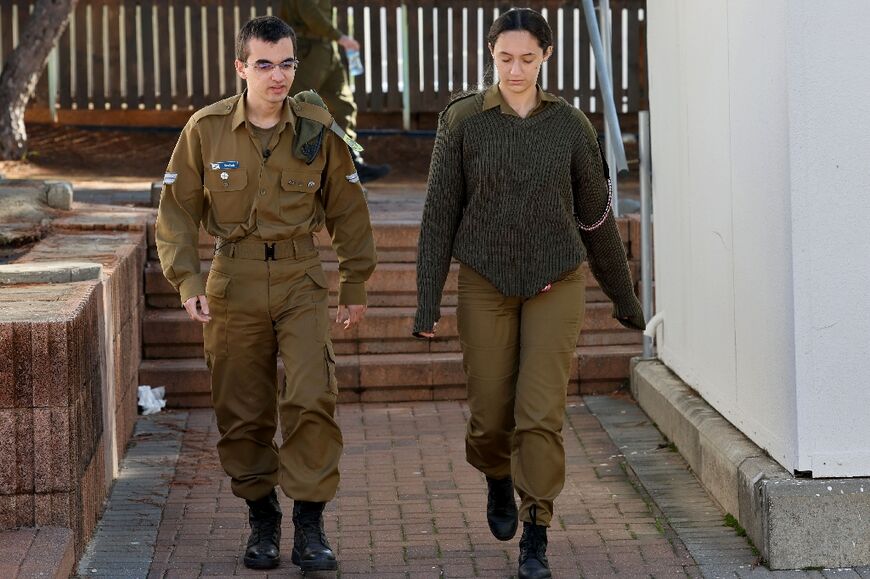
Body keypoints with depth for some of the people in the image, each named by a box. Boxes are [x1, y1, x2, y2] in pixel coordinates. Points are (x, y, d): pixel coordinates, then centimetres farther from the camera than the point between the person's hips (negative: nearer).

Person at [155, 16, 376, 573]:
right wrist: (187, 281, -7)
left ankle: (310, 524, -2)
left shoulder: (318, 130, -3)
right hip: (234, 285, 1)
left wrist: (355, 287, 11)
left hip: (302, 281, 0)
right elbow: (177, 210, 3)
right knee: (243, 413, 6)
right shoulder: (206, 129, -4)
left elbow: (348, 212, 8)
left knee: (312, 400, -13)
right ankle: (262, 519, 22)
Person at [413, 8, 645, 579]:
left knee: (541, 414, -10)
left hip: (555, 285, 0)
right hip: (487, 285, 0)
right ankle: (498, 478, 40)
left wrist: (625, 296, 14)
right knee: (492, 416, 5)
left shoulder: (571, 125, -2)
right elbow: (441, 212, -2)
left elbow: (596, 215, 7)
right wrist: (427, 301, -6)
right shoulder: (462, 121, -5)